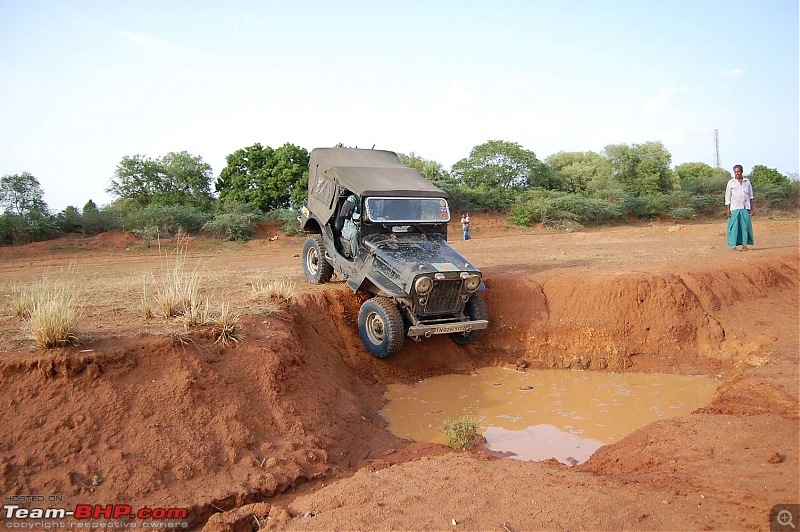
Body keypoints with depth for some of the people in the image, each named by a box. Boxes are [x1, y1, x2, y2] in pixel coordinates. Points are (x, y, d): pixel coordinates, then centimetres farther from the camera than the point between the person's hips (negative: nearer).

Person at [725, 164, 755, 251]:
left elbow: (751, 196, 16)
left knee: (745, 226, 2)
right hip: (735, 208, -3)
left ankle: (744, 245, 7)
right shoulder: (731, 182, 5)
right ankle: (733, 246, -5)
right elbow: (727, 197, 3)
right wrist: (728, 210, -5)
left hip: (745, 208, 3)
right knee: (734, 227, -6)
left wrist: (751, 208, 10)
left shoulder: (747, 181, 13)